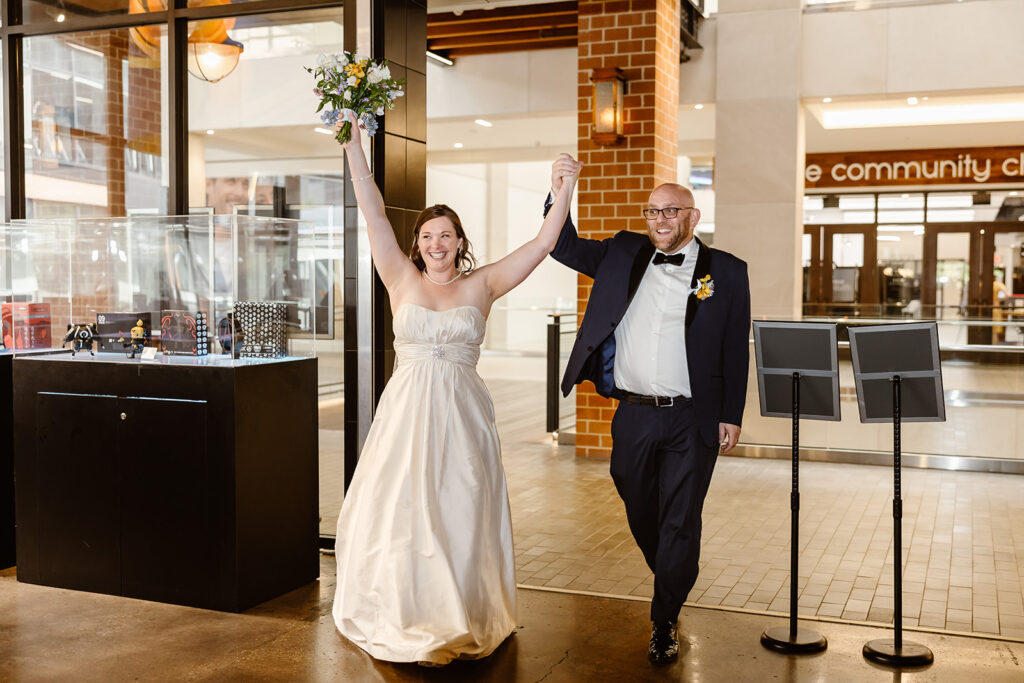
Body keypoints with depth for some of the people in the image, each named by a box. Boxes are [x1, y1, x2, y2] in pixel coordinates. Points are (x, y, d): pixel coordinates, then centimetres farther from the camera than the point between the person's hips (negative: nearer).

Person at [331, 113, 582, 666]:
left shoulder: (481, 286, 5)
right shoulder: (402, 280, 4)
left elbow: (541, 245, 3)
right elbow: (373, 213, 0)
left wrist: (566, 188, -1)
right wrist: (353, 144, -3)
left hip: (461, 414, 0)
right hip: (407, 411, 0)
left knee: (460, 516, 5)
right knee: (400, 514, 2)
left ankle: (461, 623, 19)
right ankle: (407, 621, 17)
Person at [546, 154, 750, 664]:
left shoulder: (726, 272, -1)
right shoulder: (624, 254, 7)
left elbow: (736, 349, 1)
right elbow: (564, 248, 12)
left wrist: (732, 416, -1)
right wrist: (558, 195, -4)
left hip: (692, 420, -3)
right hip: (632, 415, 3)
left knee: (679, 522, 3)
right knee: (641, 514, 16)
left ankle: (664, 622, 18)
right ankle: (671, 584, 42)